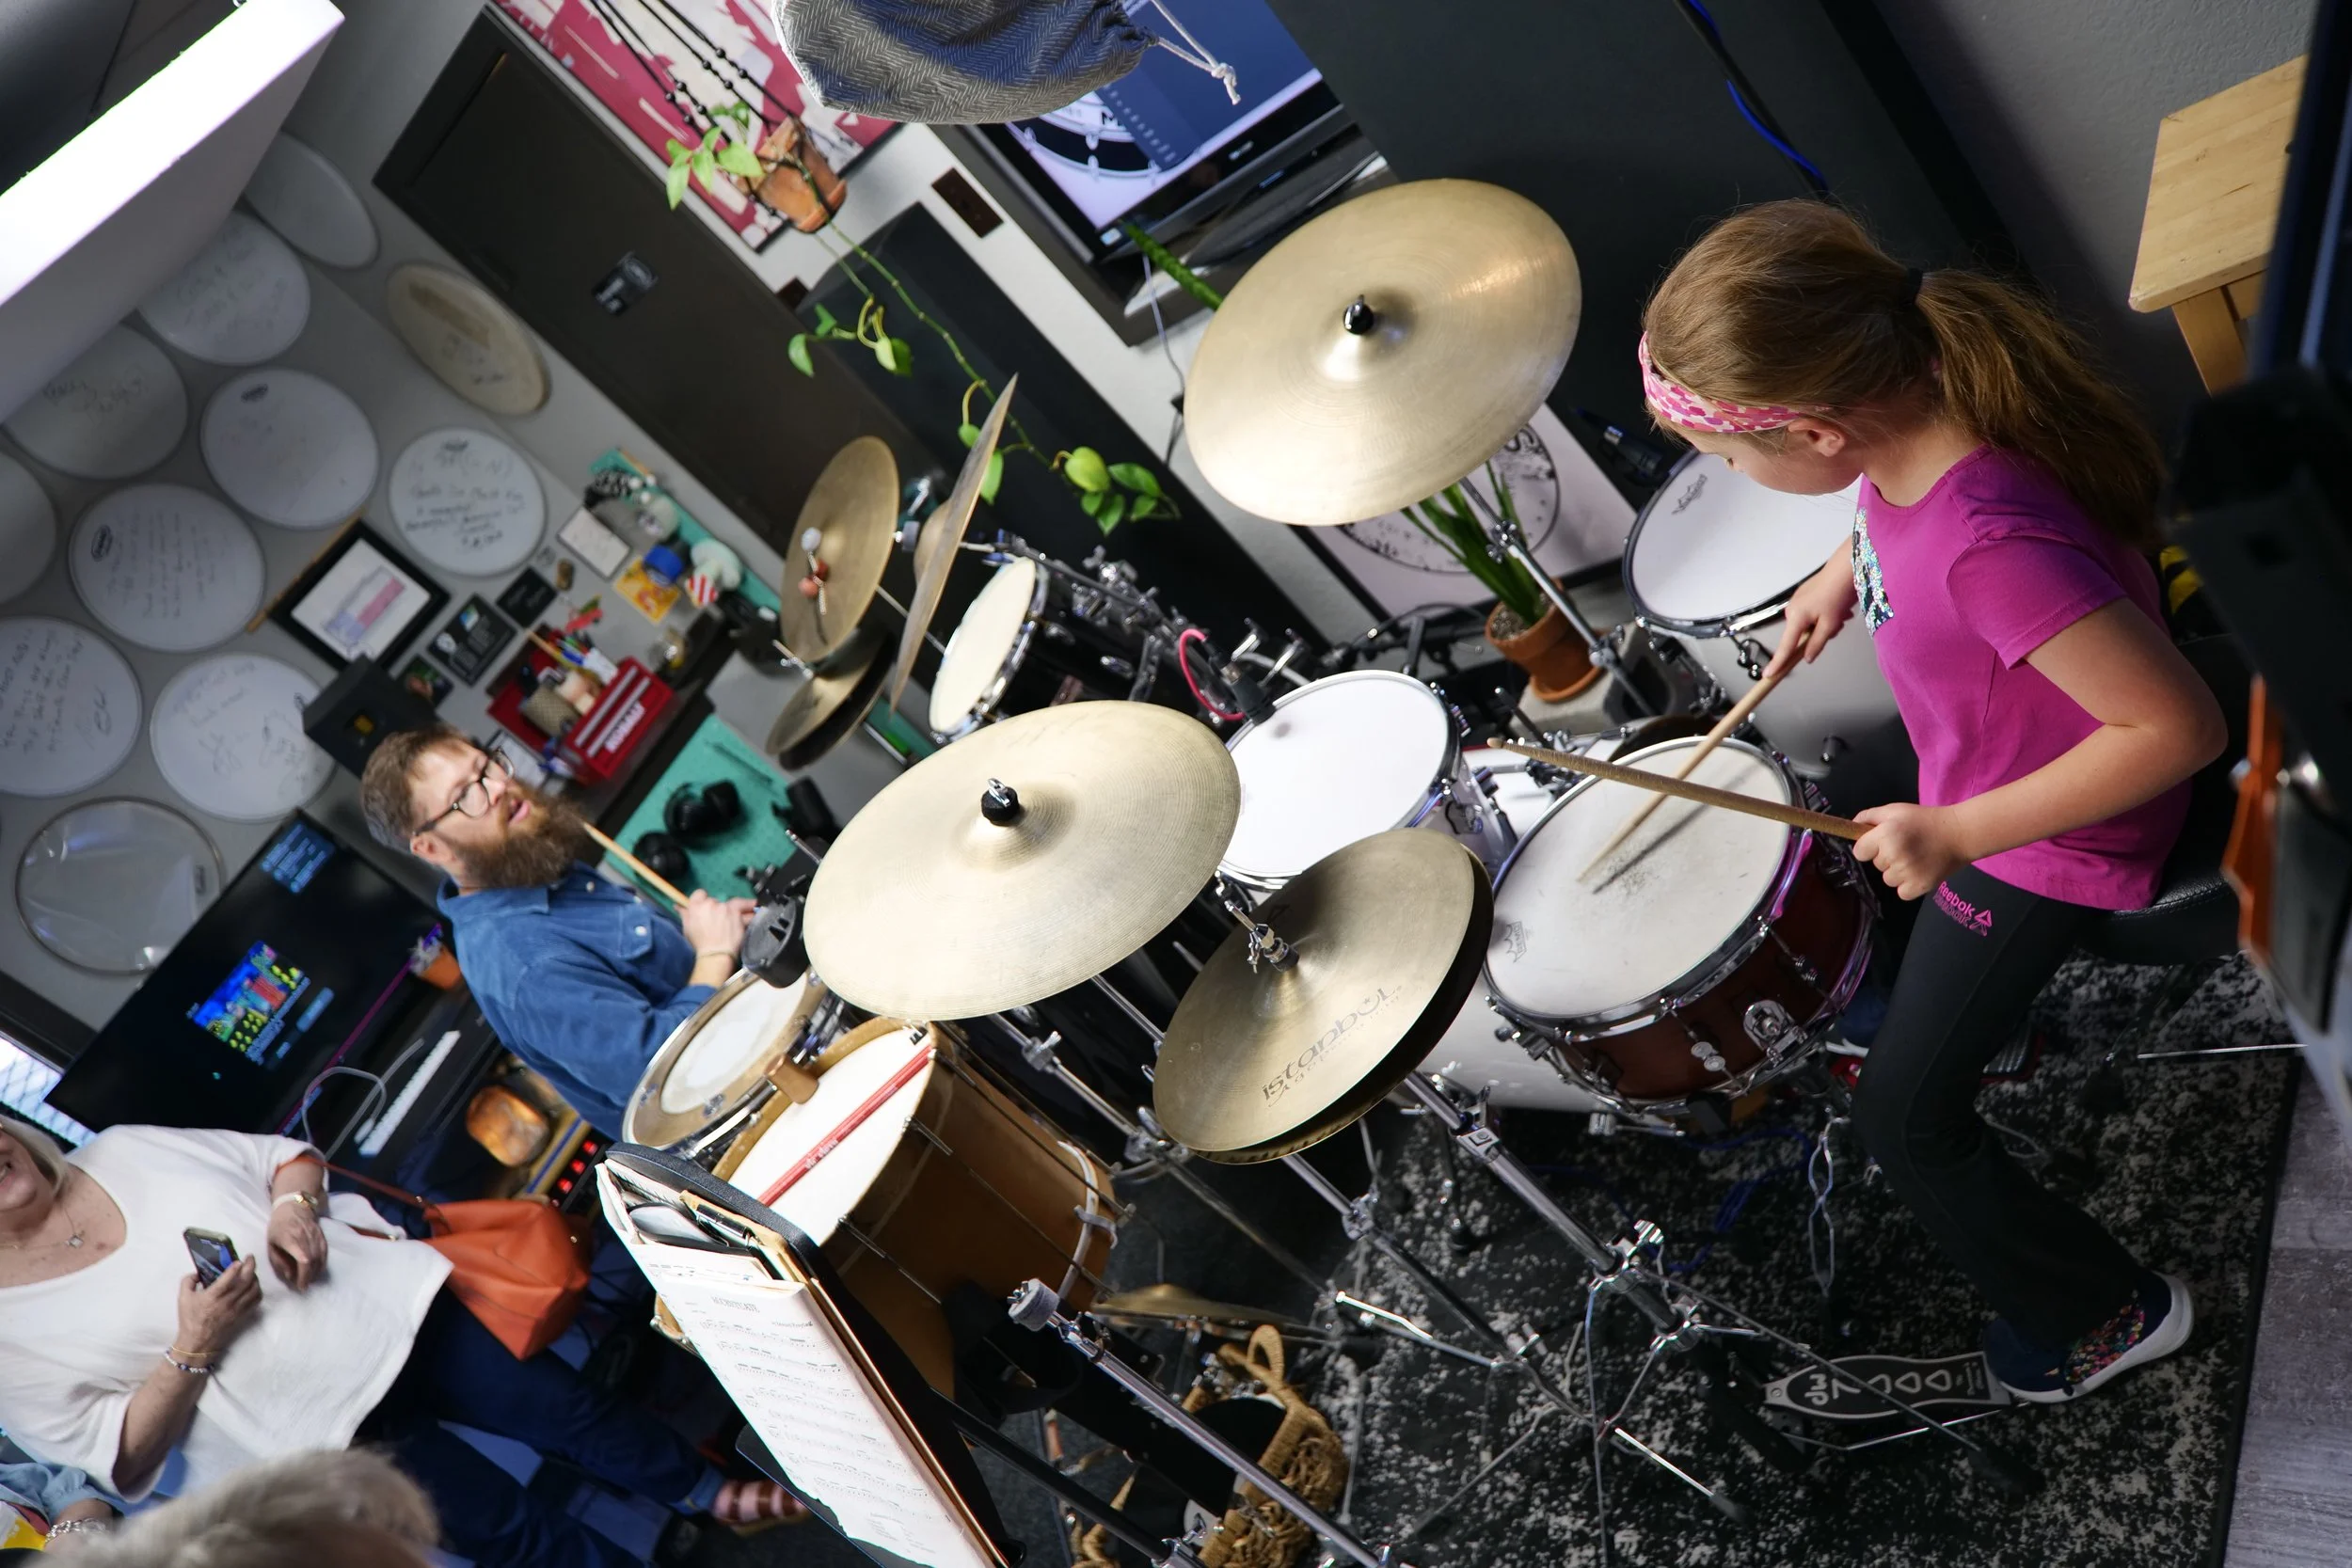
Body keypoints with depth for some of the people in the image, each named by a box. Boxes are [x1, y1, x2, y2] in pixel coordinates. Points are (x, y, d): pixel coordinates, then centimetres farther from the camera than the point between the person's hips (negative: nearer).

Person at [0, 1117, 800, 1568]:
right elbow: (124, 1463, -5)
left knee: (571, 1407, 4)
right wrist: (193, 1351, -19)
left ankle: (710, 1494, 26)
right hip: (326, 1432, -3)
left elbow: (289, 1155, 13)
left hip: (386, 1307, 3)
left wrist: (292, 1207, -8)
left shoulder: (123, 1149, 5)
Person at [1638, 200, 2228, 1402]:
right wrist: (1847, 567, -2)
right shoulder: (1923, 391, -19)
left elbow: (2179, 728, -37)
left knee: (1905, 1118, 5)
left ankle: (2106, 1315, 28)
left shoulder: (1993, 545, -44)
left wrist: (1956, 835, -31)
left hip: (2041, 842, -8)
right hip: (1962, 776, 8)